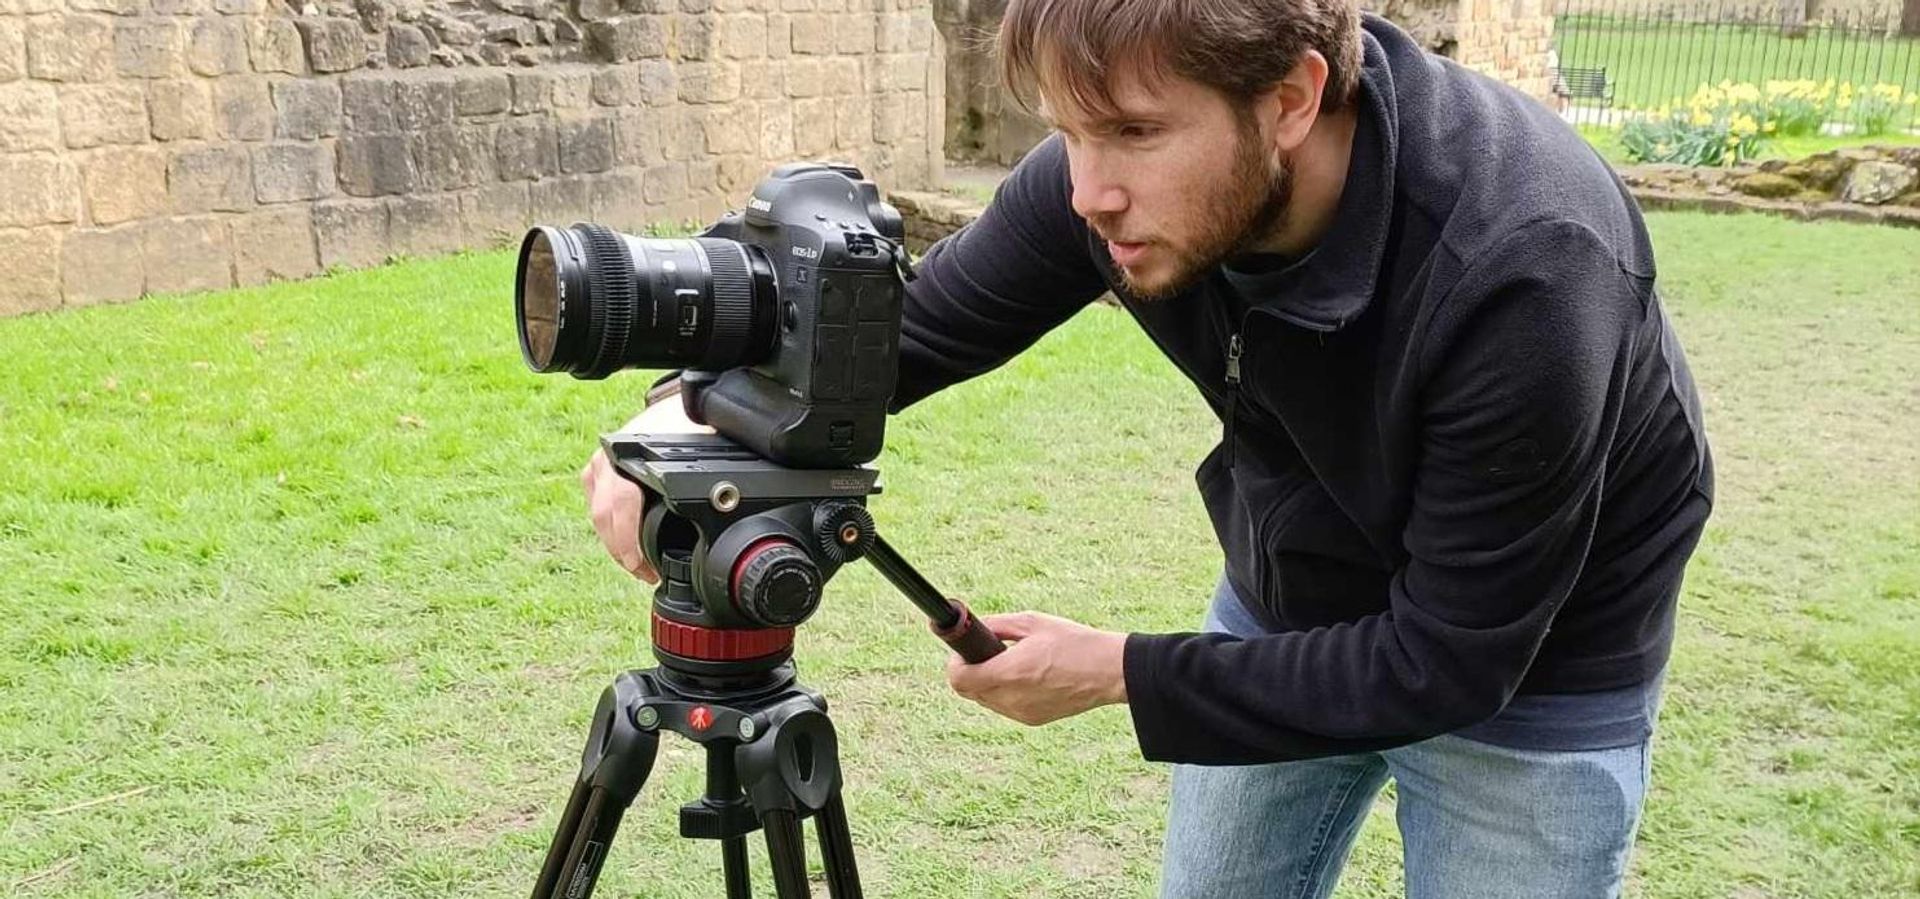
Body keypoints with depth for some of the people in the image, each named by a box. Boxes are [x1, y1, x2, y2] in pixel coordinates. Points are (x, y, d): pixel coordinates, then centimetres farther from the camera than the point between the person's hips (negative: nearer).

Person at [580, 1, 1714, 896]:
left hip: (1530, 676, -4)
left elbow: (1453, 661, -28)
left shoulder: (1522, 264, -36)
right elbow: (917, 322, -8)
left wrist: (1119, 673, -25)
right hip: (1289, 613, 5)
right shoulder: (1113, 173, -22)